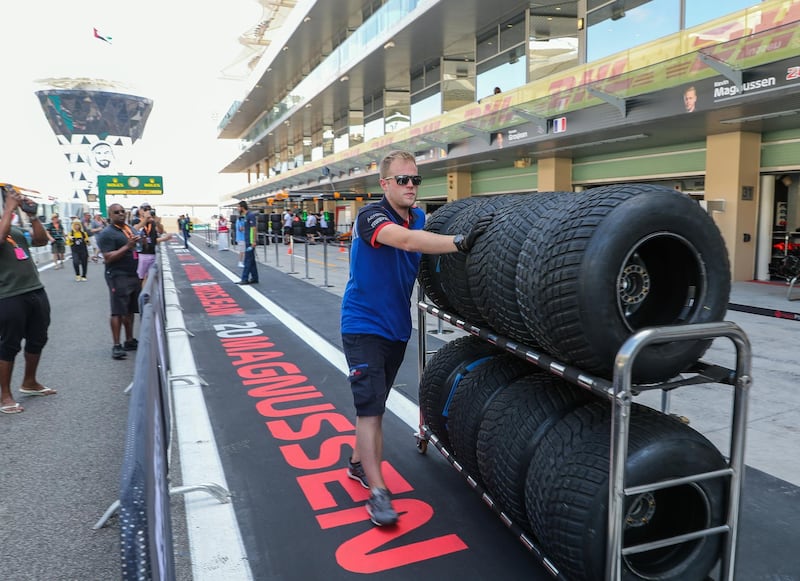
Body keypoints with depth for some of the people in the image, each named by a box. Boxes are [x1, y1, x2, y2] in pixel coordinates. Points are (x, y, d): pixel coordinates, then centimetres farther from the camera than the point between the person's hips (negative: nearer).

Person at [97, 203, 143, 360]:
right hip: (118, 277, -8)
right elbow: (108, 258, -18)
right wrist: (128, 246, -22)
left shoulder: (130, 229, 15)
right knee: (118, 312, -5)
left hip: (133, 275, 8)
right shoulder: (107, 233, -9)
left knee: (130, 311, 13)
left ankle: (129, 341, 23)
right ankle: (116, 346, -1)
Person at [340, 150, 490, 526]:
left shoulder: (419, 218, 6)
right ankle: (378, 492, -1)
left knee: (375, 404, 18)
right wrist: (461, 242, -47)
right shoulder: (371, 216, -19)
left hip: (396, 326, 7)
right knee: (370, 406, -8)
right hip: (364, 325, -7)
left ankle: (358, 462, 35)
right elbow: (407, 241, -37)